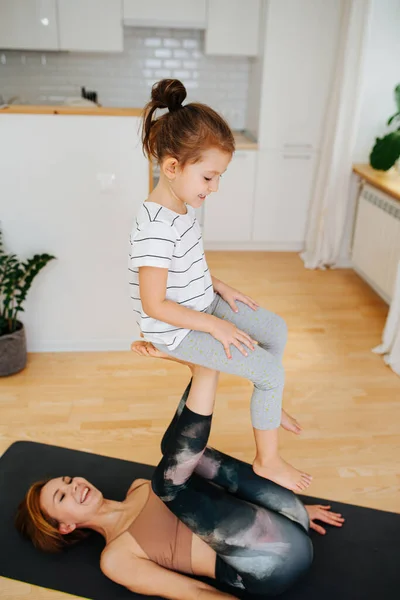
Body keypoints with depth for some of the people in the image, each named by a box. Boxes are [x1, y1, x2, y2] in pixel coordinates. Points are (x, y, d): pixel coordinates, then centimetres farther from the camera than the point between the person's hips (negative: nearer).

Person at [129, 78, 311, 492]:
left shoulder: (185, 205, 0)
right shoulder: (156, 226, -30)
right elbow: (154, 305, -28)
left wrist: (221, 288, 6)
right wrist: (215, 326, -20)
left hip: (203, 304, 9)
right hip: (176, 329, -9)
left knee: (277, 329, 14)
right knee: (271, 371, -7)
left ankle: (267, 405, 37)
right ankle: (266, 461, 16)